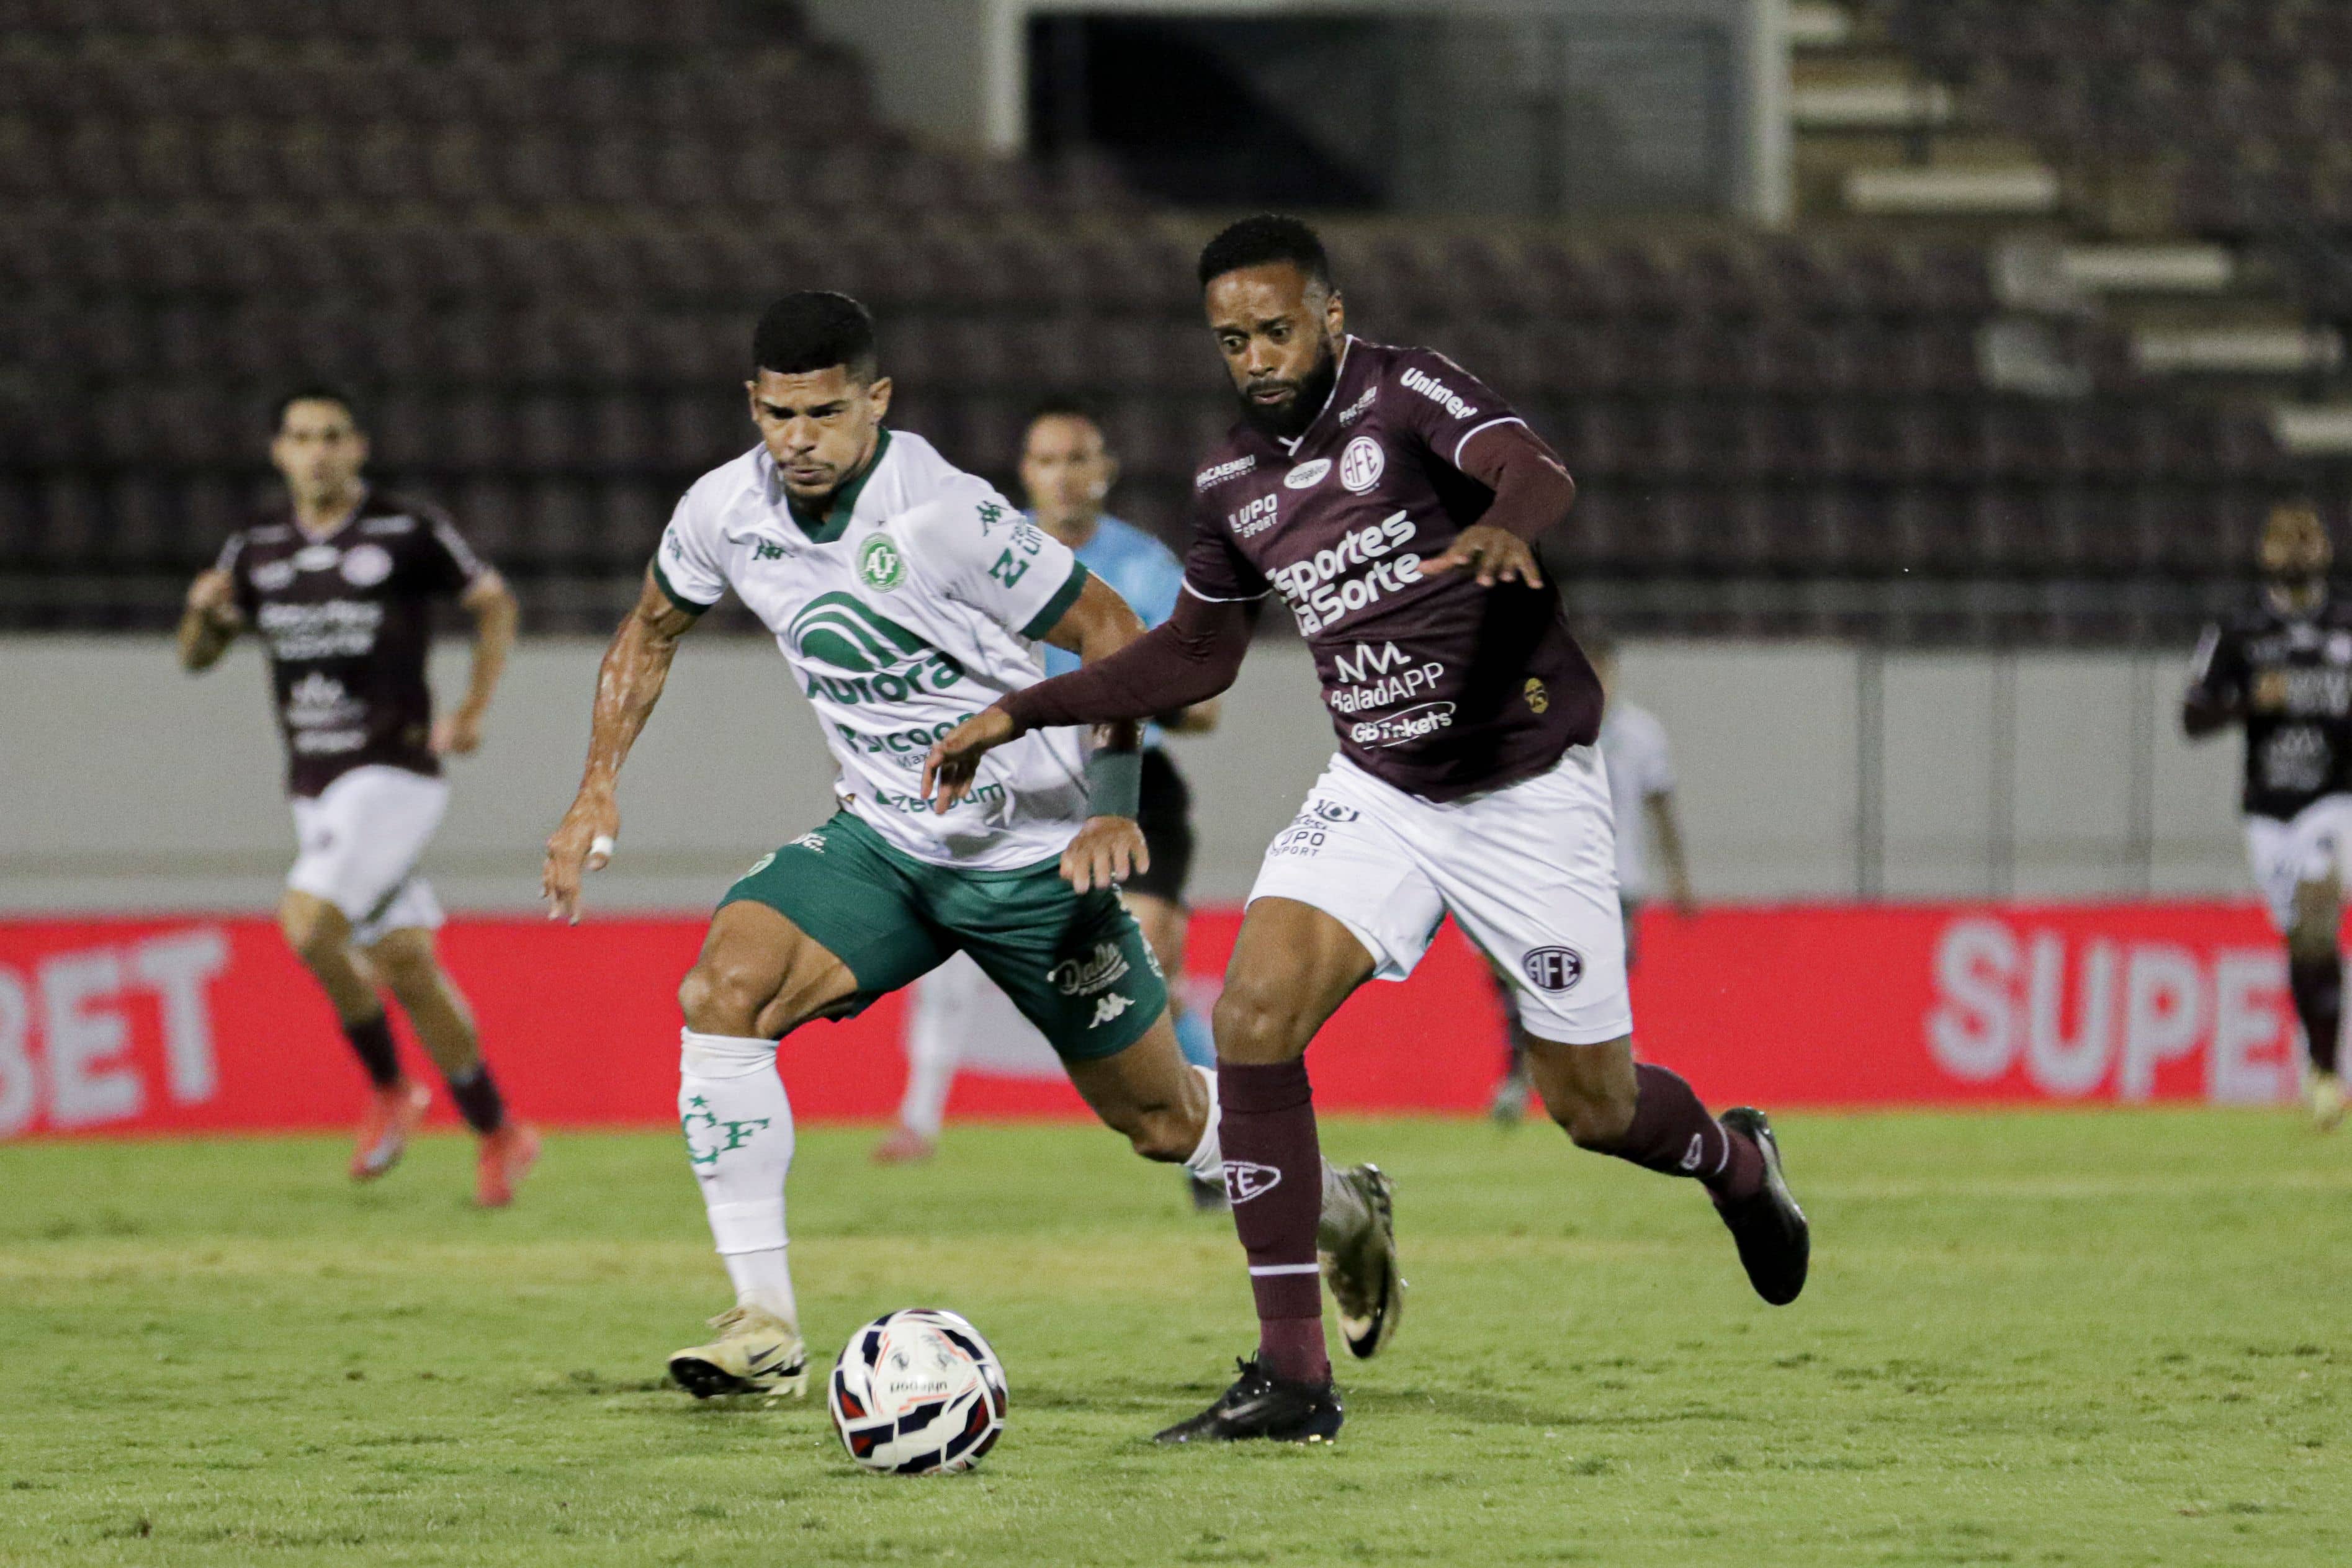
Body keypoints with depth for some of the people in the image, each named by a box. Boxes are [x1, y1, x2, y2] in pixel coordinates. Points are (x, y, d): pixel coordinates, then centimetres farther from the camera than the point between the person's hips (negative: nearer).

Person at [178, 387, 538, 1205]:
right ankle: (497, 1135, 18)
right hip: (315, 789, 6)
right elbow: (198, 656, 12)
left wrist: (473, 710, -2)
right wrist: (204, 610, -11)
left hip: (394, 772, -6)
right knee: (404, 964, 6)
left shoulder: (409, 532, -6)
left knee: (308, 923, -23)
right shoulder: (257, 549, 8)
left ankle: (389, 1086, -3)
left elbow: (494, 602, 7)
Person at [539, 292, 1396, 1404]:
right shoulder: (724, 514, -8)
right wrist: (598, 792, 5)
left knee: (1161, 1121, 9)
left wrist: (1114, 811, -23)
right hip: (881, 842, 5)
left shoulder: (943, 515, -25)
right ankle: (764, 1325, -20)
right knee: (721, 993, -22)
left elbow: (1112, 637, -14)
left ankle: (1340, 1208, 42)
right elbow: (650, 633, 14)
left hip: (1036, 854, -4)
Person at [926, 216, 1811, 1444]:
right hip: (1377, 792, 5)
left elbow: (1539, 474, -34)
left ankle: (1735, 1161, 44)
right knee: (1254, 1013, -19)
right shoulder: (1233, 482, 3)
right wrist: (1021, 713, 12)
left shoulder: (1404, 393, -14)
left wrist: (1504, 526, -58)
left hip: (1526, 791, -5)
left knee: (1593, 1106, 4)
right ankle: (1292, 1379, -15)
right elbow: (1197, 652, 19)